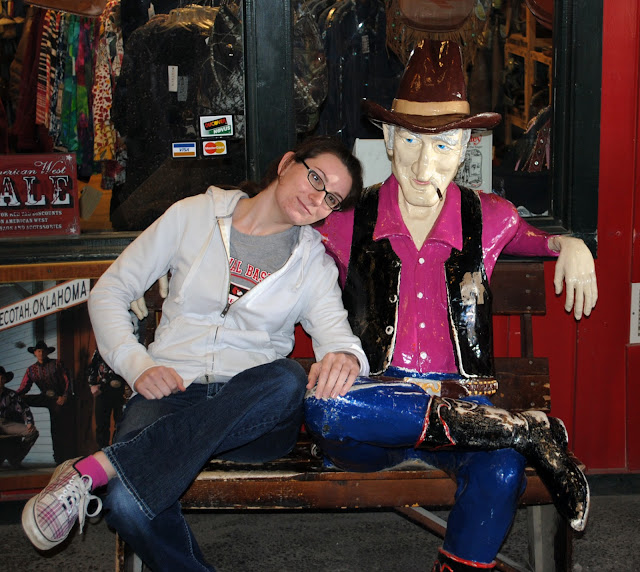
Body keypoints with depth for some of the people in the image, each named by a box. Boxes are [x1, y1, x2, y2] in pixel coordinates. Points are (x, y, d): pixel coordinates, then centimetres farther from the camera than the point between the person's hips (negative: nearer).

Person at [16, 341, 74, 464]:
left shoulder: (57, 364, 2)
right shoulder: (31, 369, 10)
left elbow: (67, 381, -3)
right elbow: (23, 388, 4)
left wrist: (65, 397, -17)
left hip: (60, 398, -3)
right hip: (46, 398, 3)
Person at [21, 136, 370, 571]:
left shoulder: (314, 261, 13)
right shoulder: (194, 216, 9)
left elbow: (333, 327, -2)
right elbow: (110, 292, 11)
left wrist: (346, 356, -28)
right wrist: (137, 365, -6)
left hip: (251, 409, 2)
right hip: (172, 392, -2)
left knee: (289, 381, -37)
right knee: (128, 503, -35)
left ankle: (96, 469, -33)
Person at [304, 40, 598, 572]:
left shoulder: (488, 219, 7)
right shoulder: (348, 225, 3)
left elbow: (528, 236, 31)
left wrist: (570, 245, 9)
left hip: (458, 402, 0)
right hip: (375, 404, 1)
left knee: (502, 470, -37)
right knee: (323, 406, -38)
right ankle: (527, 429, -27)